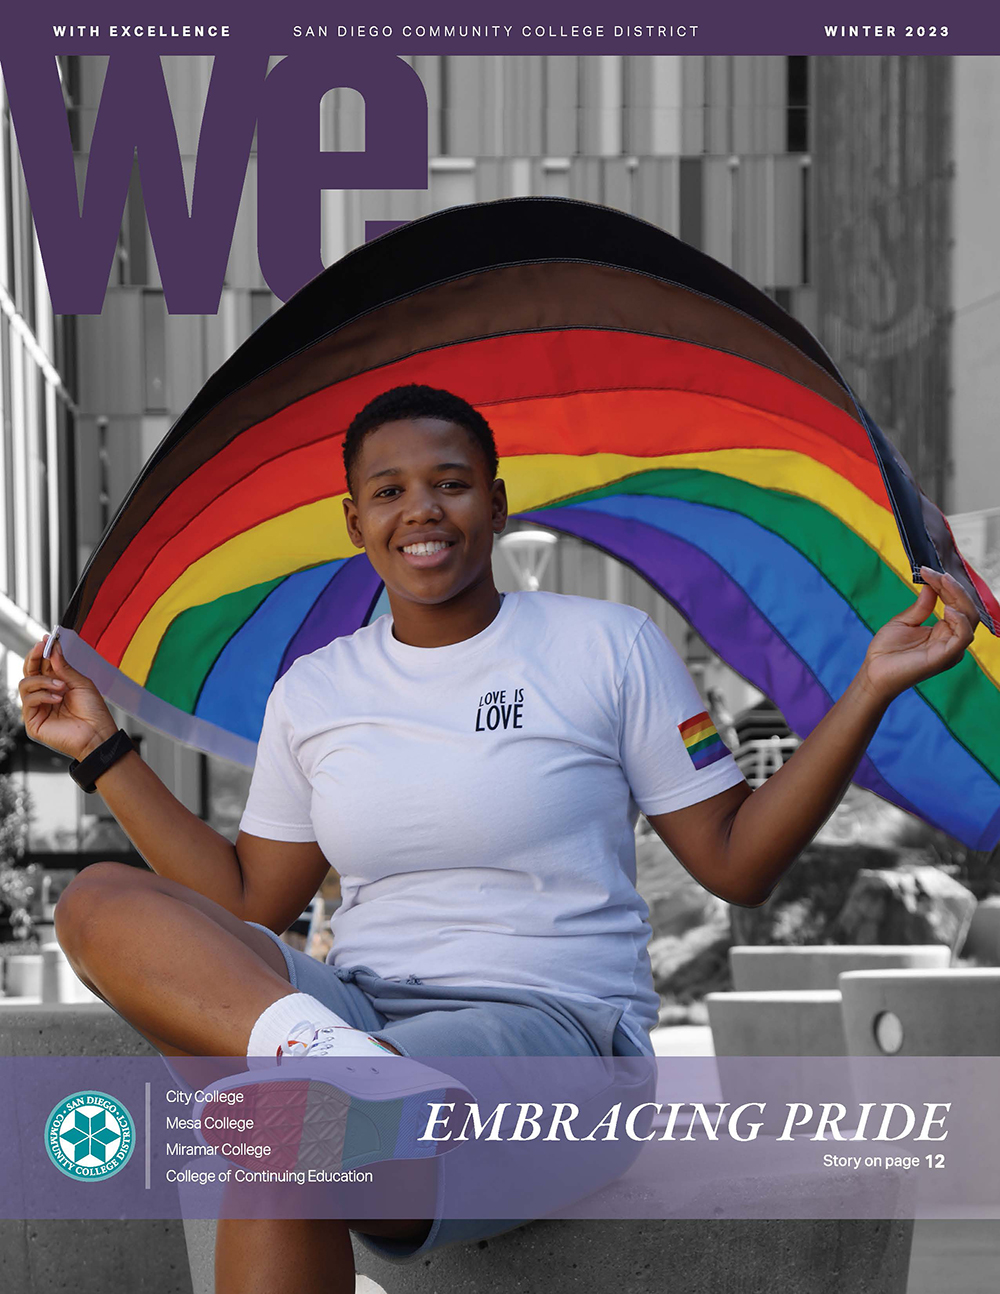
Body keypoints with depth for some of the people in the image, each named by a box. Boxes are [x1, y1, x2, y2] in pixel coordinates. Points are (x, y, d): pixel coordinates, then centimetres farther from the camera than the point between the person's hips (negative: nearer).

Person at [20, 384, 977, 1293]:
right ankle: (318, 1051, -46)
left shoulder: (609, 646, 4)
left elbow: (736, 863, 3)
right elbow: (248, 901, 20)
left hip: (546, 1022, -5)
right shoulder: (313, 690, 15)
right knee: (98, 903, -23)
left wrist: (872, 690, -6)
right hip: (360, 1006, 5)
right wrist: (103, 752, 18)